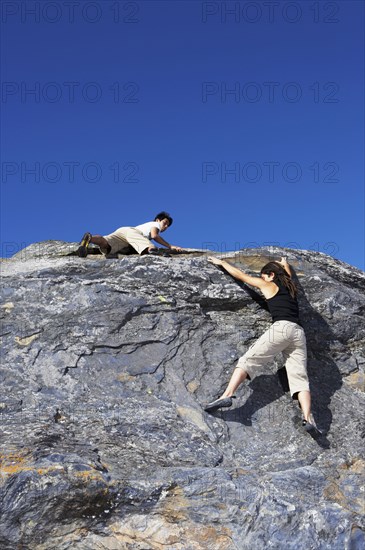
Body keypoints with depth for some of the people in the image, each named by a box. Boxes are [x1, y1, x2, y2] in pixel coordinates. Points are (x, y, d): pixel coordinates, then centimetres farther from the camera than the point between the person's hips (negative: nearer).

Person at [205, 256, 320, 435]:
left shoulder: (268, 285, 15)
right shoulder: (289, 285, 28)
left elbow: (240, 275, 22)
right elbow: (288, 274, 54)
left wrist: (221, 262, 34)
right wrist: (284, 264, 74)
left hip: (281, 327, -5)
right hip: (298, 331, 5)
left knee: (248, 359, -8)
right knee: (299, 376, -6)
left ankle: (227, 395, -27)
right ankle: (308, 418, -25)